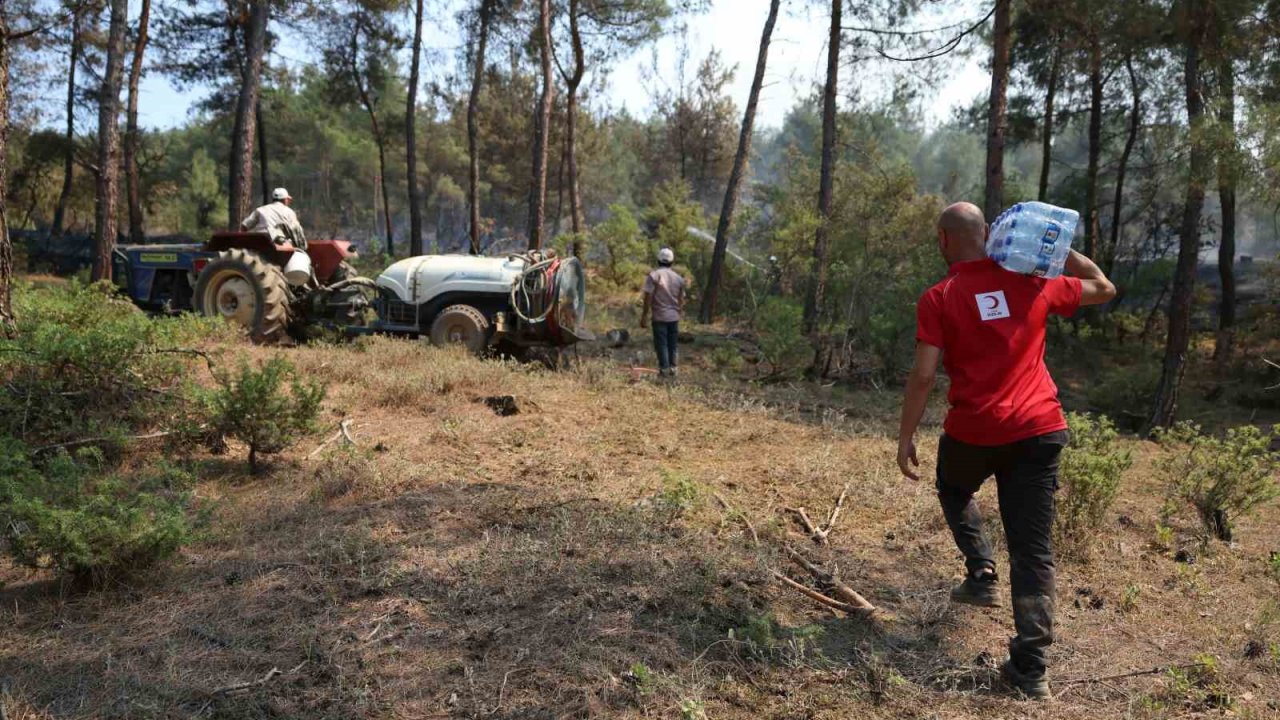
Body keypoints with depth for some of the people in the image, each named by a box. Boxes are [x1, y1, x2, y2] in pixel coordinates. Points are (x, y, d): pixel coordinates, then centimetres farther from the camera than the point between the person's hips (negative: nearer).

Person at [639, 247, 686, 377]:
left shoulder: (654, 276, -9)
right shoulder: (678, 278, 6)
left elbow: (648, 298, -13)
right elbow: (681, 300, 10)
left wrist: (644, 316, -8)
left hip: (660, 317, -4)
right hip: (674, 317, 4)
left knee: (662, 344, 1)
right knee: (673, 344, 13)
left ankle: (664, 370, 2)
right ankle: (673, 369, 16)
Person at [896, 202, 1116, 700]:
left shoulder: (939, 299, -6)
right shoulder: (1033, 286, 4)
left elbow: (923, 376, -11)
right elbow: (1103, 289, 21)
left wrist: (905, 437, -3)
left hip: (973, 432, -2)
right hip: (1040, 430, 2)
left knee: (954, 492, 33)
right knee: (1034, 551, 6)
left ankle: (982, 574, 17)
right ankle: (1031, 667, 5)